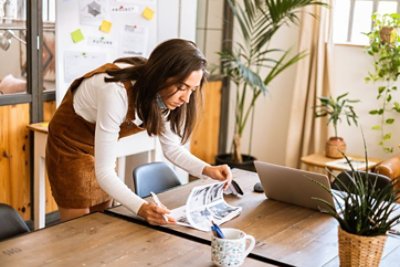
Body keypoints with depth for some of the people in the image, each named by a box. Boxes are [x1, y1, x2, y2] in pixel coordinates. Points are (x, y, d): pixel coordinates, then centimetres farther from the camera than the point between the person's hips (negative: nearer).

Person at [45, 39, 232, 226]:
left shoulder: (163, 96, -18)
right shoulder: (117, 92, -39)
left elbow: (172, 148, -5)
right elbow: (104, 171, -37)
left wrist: (207, 170, -22)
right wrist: (141, 208, -51)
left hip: (102, 143, 6)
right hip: (71, 142, -6)